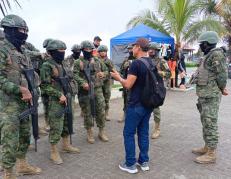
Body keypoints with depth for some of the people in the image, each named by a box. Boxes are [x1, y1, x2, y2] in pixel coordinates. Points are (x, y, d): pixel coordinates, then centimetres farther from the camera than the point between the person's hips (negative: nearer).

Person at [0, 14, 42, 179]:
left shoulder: (23, 53, 14)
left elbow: (34, 75, 16)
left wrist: (29, 90, -1)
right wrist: (21, 89, -21)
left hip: (25, 103, 8)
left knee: (25, 136, 18)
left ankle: (22, 165, 35)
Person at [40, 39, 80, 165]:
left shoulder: (62, 64, 13)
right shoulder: (47, 66, -12)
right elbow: (45, 86, -17)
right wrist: (59, 95, -20)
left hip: (65, 99, 8)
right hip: (55, 101, -8)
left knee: (67, 124, 17)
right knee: (56, 127, -2)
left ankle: (66, 145, 32)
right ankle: (54, 152, 11)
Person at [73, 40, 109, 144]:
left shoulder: (97, 61, 13)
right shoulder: (78, 62, 2)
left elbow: (106, 71, 20)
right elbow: (75, 75, -8)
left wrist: (103, 74, -4)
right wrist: (83, 83, -25)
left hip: (98, 89, 3)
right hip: (85, 91, -3)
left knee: (101, 111, 4)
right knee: (87, 112, 5)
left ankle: (102, 132, 19)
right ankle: (90, 133, 19)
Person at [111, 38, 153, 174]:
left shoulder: (136, 63, -18)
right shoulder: (152, 63, 8)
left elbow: (128, 85, -18)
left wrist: (118, 77, -1)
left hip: (136, 105, -8)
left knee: (129, 133, 5)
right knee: (144, 132, 15)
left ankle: (130, 164, 14)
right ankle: (144, 161, 25)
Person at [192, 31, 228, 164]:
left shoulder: (217, 54, -14)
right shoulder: (208, 55, 17)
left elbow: (222, 75, -17)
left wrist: (222, 89, -3)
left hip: (211, 96, -10)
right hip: (204, 95, 10)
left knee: (210, 123, -5)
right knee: (205, 122, 16)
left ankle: (211, 154, 3)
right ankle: (207, 147, 28)